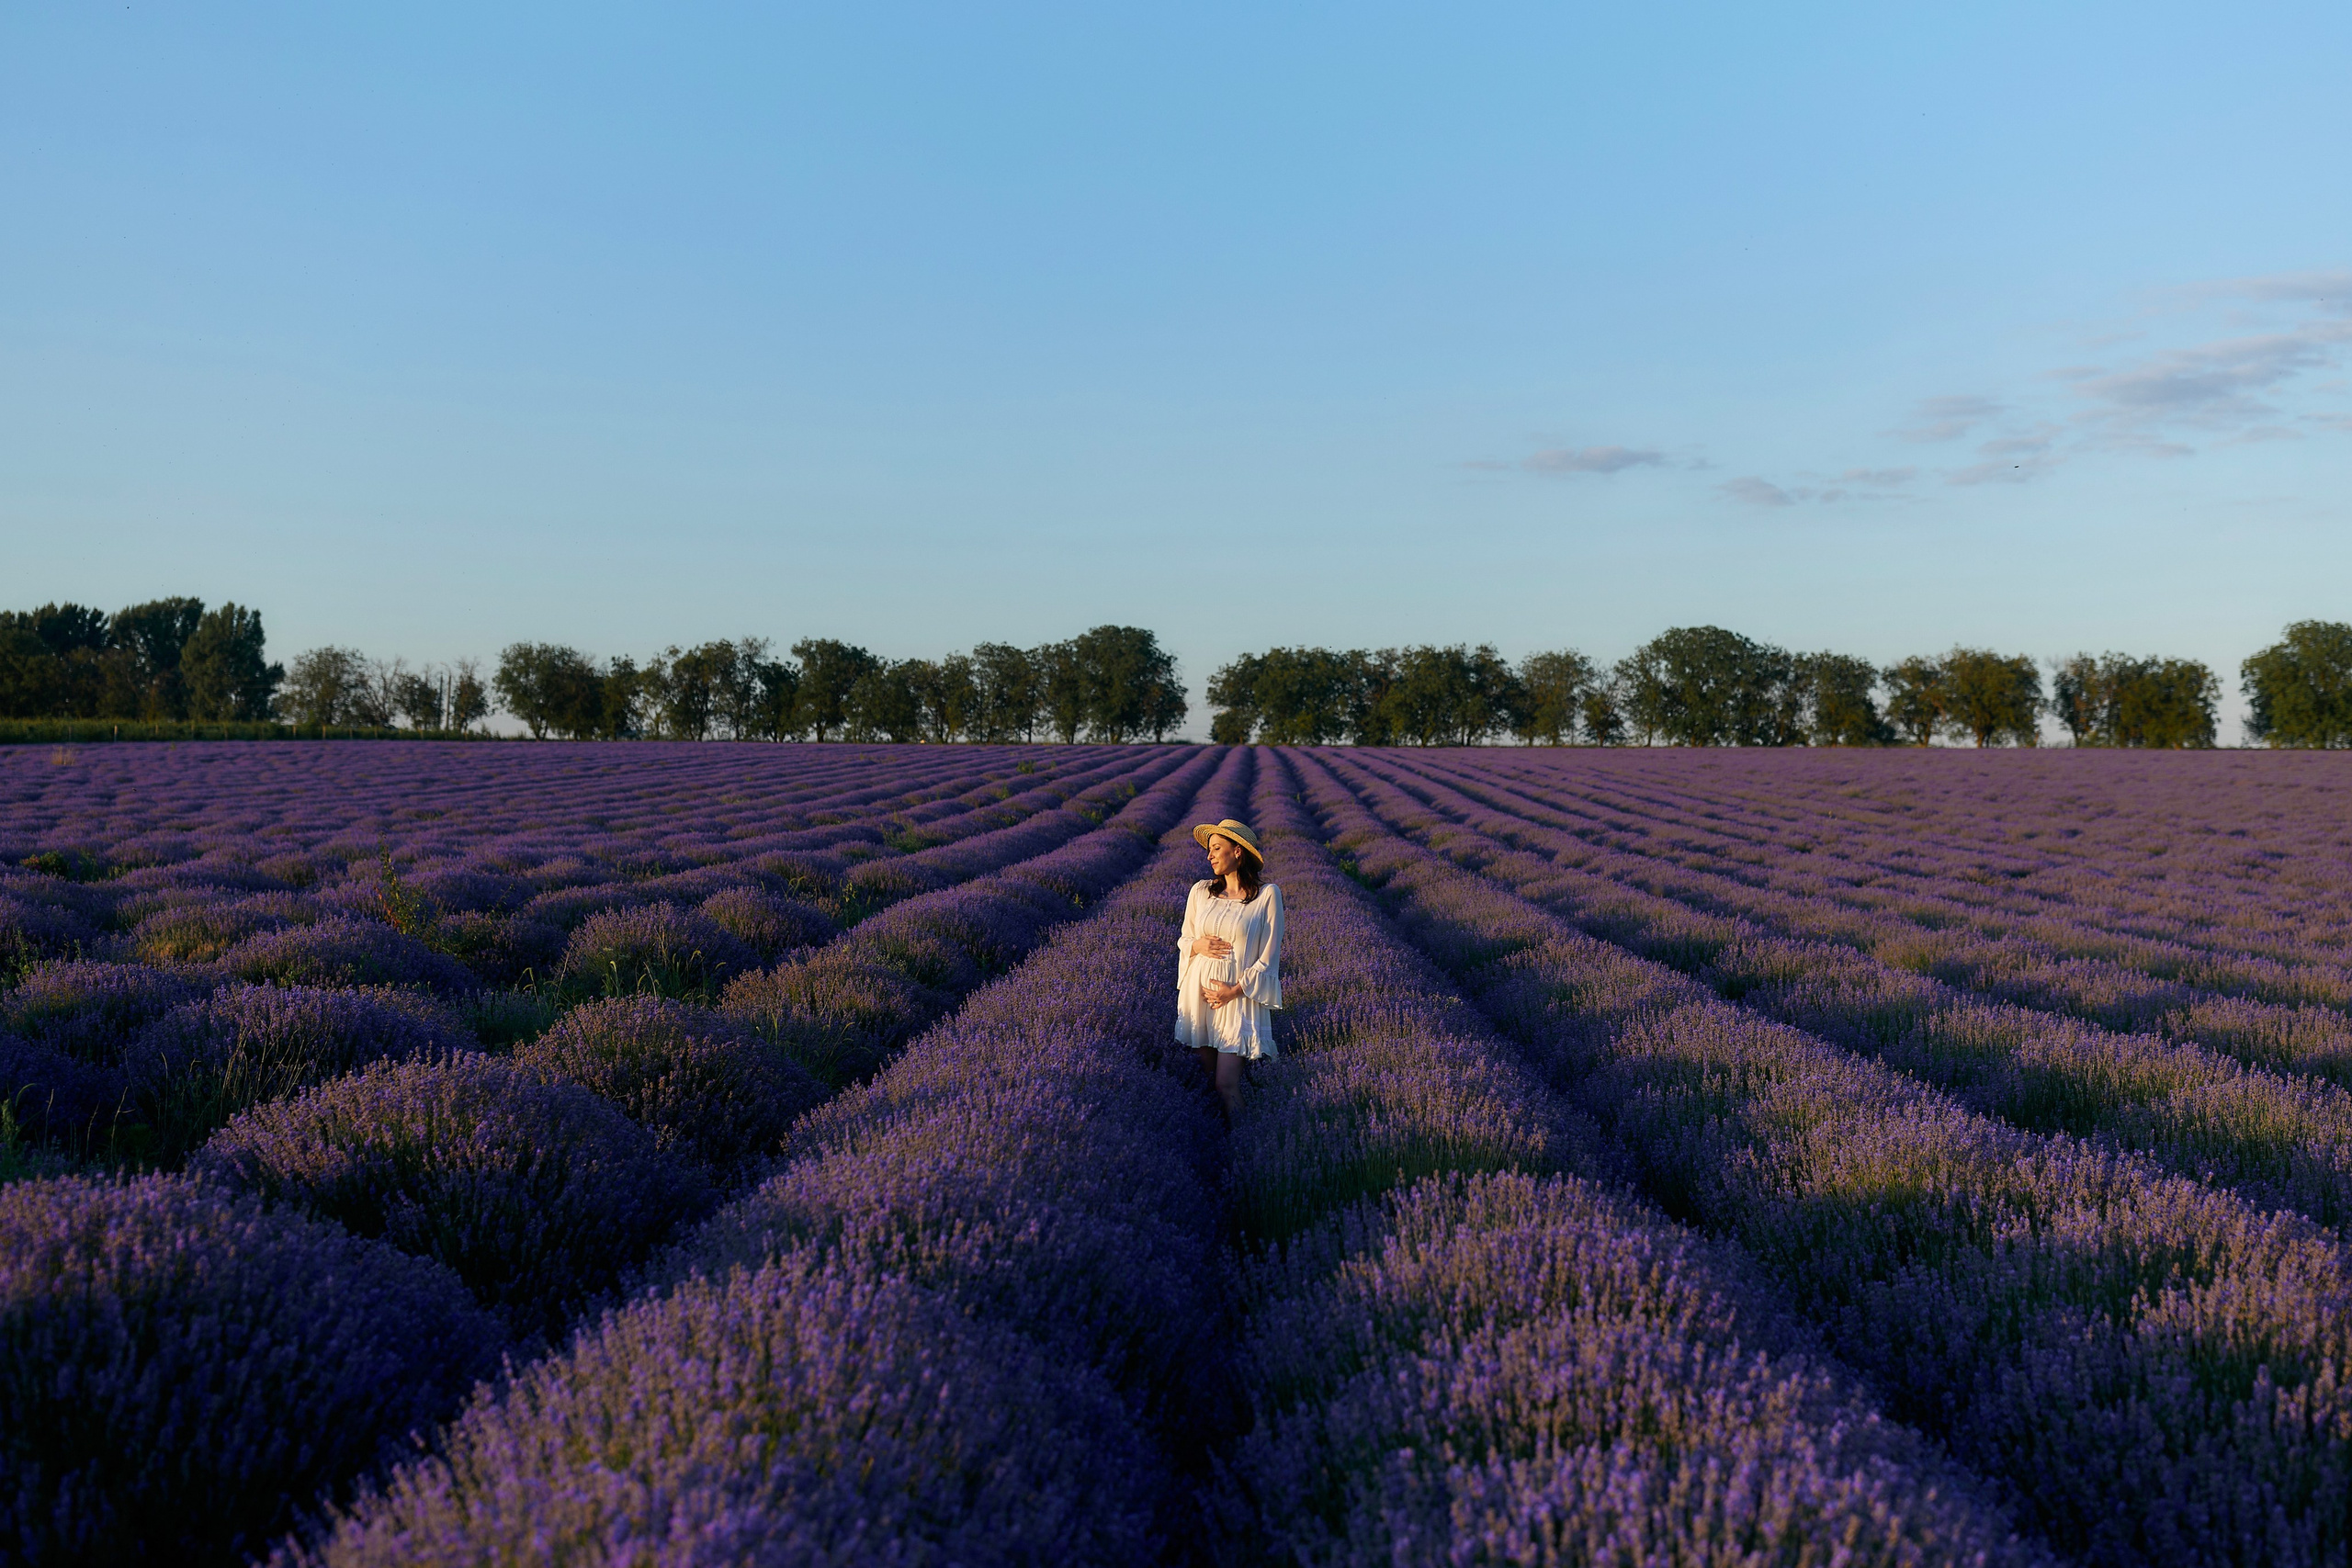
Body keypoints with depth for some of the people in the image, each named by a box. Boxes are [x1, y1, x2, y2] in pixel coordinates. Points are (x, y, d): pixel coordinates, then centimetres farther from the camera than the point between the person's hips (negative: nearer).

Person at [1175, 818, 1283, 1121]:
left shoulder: (1267, 895, -6)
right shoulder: (1201, 890, 6)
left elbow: (1269, 956, -5)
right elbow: (1184, 940, 15)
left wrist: (1235, 990, -12)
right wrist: (1198, 945, -8)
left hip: (1239, 997, -4)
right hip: (1198, 991, 4)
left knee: (1226, 1083, -10)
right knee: (1209, 1075, 8)